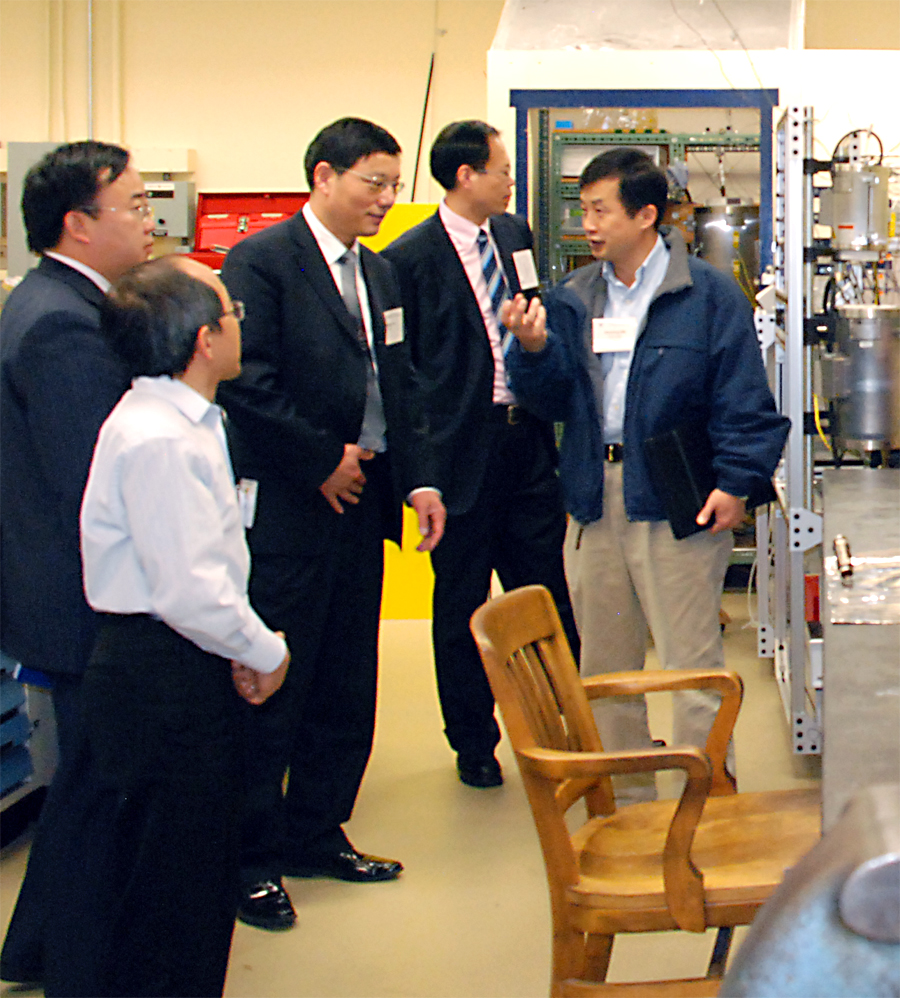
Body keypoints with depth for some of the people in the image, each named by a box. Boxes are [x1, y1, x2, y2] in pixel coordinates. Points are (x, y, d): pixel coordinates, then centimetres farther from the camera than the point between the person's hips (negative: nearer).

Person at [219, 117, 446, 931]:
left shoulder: (380, 273, 16)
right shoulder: (261, 262, -9)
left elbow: (401, 386, 17)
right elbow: (250, 384, -17)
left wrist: (419, 479, 6)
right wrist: (323, 461, -12)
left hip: (359, 501, 8)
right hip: (284, 509, -8)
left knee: (346, 687, 12)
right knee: (272, 688, -1)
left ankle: (316, 834, 26)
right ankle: (250, 860, 10)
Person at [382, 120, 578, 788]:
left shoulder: (515, 235, 10)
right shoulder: (411, 257, -10)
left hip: (527, 441, 5)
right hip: (464, 451, -5)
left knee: (546, 593, 11)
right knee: (463, 605, 7)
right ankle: (474, 743, 21)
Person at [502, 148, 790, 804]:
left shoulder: (709, 294, -2)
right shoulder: (573, 300, 12)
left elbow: (743, 400, -5)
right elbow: (553, 400, 9)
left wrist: (735, 481, -14)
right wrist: (534, 349, -9)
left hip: (678, 503, -5)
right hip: (594, 502, 6)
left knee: (692, 663, -2)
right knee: (604, 667, 13)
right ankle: (628, 801, 27)